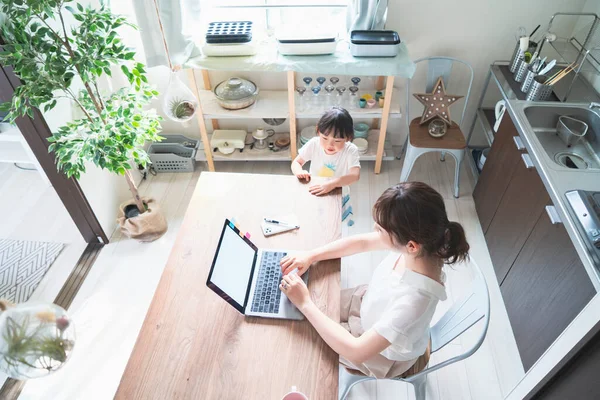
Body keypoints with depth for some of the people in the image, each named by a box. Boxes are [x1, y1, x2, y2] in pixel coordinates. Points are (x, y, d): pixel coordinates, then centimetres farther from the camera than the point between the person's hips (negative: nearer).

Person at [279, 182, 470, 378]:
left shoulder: (414, 298, -45)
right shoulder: (420, 246, -25)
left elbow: (357, 352, -37)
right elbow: (362, 242, -8)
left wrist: (305, 304, -34)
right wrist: (310, 256, -16)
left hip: (384, 353, -5)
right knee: (322, 300, 15)